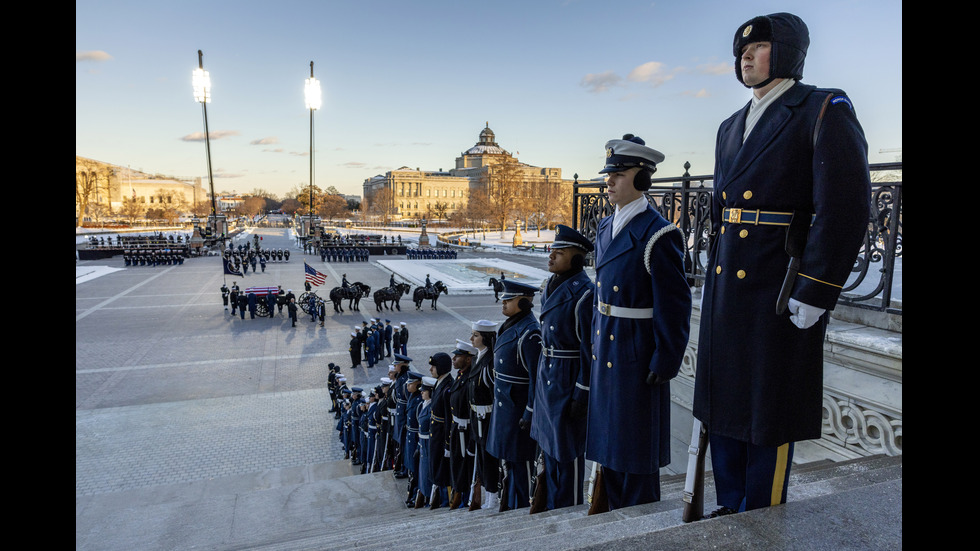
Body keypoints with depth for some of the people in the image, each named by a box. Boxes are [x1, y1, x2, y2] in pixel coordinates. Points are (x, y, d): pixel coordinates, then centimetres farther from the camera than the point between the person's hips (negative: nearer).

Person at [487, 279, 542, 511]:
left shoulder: (529, 333, -20)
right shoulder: (509, 327, 11)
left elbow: (536, 377, -22)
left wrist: (530, 413, -21)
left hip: (518, 409, -10)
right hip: (505, 405, 10)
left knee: (521, 461, 2)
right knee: (509, 459, 19)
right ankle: (511, 505, 33)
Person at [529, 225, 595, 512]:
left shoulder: (583, 293, -19)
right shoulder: (551, 286, 8)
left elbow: (590, 348, -18)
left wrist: (582, 394, -18)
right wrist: (542, 372, 18)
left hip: (567, 378, -9)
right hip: (546, 375, 9)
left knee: (567, 449, 5)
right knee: (548, 445, 20)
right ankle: (550, 504, 37)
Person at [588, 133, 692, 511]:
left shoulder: (658, 235, -16)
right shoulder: (606, 228, 9)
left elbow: (674, 307, -16)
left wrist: (665, 364, -15)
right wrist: (594, 344, 15)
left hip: (638, 357, -8)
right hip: (605, 352, 8)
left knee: (636, 455, 6)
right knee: (608, 442, 19)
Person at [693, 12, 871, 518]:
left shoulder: (826, 111, -6)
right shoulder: (731, 127, 16)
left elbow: (846, 208, -14)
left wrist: (814, 294, -17)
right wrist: (710, 280, 16)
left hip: (780, 293, -7)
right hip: (727, 289, 7)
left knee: (768, 412, 4)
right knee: (721, 403, 14)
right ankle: (731, 507, 32)